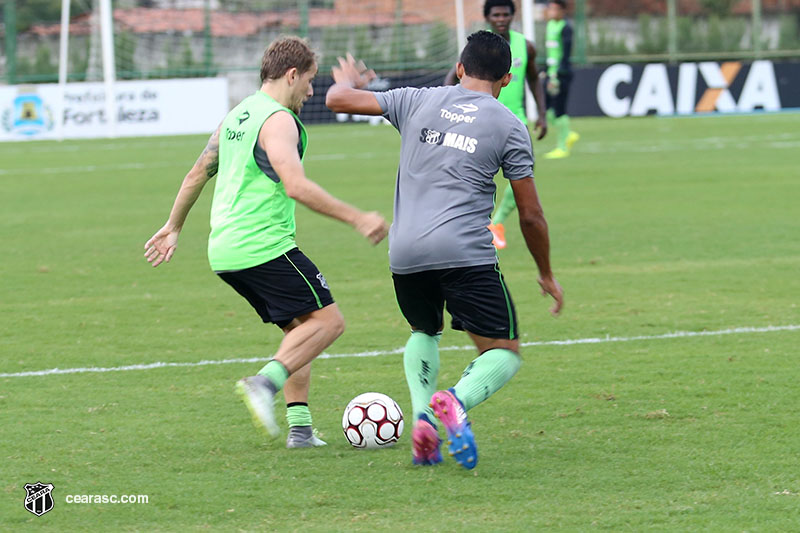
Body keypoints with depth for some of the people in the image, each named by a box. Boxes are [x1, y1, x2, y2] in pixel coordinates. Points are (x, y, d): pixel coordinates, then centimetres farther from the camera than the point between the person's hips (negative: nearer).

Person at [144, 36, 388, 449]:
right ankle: (265, 383, -26)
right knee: (327, 321, -9)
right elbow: (296, 186, -23)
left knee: (301, 328, 15)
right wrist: (356, 218, -22)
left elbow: (198, 173, 28)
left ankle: (299, 427, 5)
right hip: (263, 245, -10)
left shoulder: (237, 116, 19)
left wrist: (173, 227, 38)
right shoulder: (278, 120, -10)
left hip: (224, 251, 10)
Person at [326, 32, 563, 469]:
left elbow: (338, 99, 20)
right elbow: (531, 216, 7)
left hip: (405, 253, 4)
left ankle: (422, 417, 5)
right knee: (504, 353, 7)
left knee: (425, 332, 30)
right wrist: (546, 275, 22)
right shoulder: (509, 127, 6)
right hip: (466, 254, -4)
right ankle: (456, 402, -25)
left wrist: (348, 80, 44)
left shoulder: (417, 102, 13)